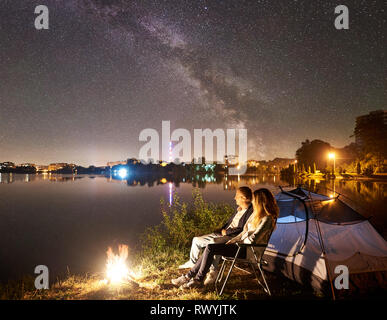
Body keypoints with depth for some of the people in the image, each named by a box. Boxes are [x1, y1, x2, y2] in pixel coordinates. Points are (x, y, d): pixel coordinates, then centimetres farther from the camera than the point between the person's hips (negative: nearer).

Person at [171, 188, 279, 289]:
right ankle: (189, 276, 1)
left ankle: (198, 280, -5)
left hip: (248, 250, -9)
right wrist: (231, 241, 7)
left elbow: (253, 239, -20)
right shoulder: (256, 214, 15)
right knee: (209, 248, -5)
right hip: (242, 245, 9)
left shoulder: (267, 219, -15)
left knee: (210, 248, -17)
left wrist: (237, 243, -6)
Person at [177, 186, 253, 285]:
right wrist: (221, 229, 10)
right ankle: (192, 262, 31)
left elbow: (244, 229, -20)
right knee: (196, 240, 8)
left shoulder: (251, 211, -12)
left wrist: (226, 232, -13)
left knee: (213, 243, -39)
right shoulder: (239, 209, 18)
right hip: (223, 233, 10)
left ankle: (213, 271, -29)